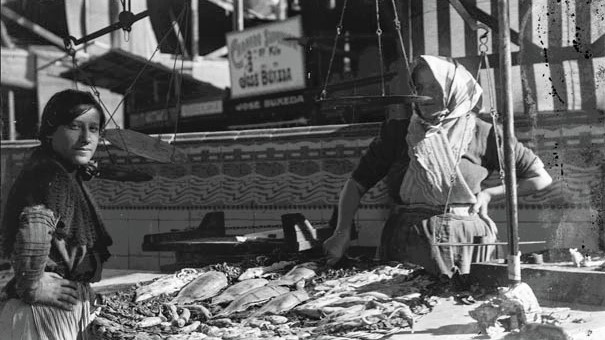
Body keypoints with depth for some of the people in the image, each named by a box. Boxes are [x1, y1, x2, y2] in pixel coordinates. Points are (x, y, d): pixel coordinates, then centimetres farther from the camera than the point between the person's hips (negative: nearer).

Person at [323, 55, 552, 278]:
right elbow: (357, 183, 9)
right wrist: (342, 233, -4)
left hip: (465, 244, 0)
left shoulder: (483, 134, 6)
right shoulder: (397, 132, 10)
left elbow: (541, 179, 10)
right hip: (406, 243, 1)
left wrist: (489, 193, 6)